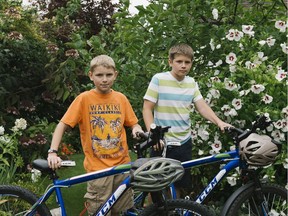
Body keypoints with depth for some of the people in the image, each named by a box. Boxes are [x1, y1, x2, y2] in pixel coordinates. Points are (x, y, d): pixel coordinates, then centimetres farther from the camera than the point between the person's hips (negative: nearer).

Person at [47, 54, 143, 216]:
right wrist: (53, 152, -21)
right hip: (97, 167, -3)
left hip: (122, 164, 4)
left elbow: (133, 123, 11)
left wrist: (137, 130, -13)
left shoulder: (121, 98, 4)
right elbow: (62, 125, -8)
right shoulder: (84, 98, -7)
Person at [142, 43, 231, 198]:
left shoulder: (191, 83, 7)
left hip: (184, 143, 5)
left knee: (183, 187, 13)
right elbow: (147, 108, -9)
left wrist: (219, 122, -18)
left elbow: (202, 106, 0)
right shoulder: (159, 79, -8)